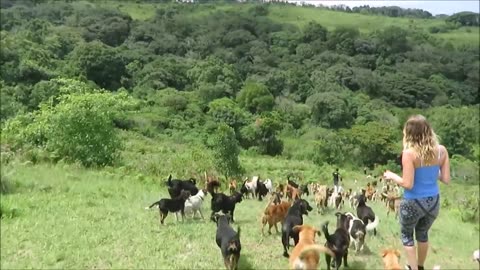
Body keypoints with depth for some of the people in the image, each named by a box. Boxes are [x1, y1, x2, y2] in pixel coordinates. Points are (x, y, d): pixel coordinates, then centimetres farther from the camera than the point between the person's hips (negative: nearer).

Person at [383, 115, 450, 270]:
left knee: (406, 235, 21)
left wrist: (392, 176, -3)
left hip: (413, 203, -5)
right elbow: (446, 180, -2)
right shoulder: (441, 150, -6)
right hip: (433, 202, 5)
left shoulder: (409, 153, -21)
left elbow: (408, 184, -20)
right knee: (423, 234, 29)